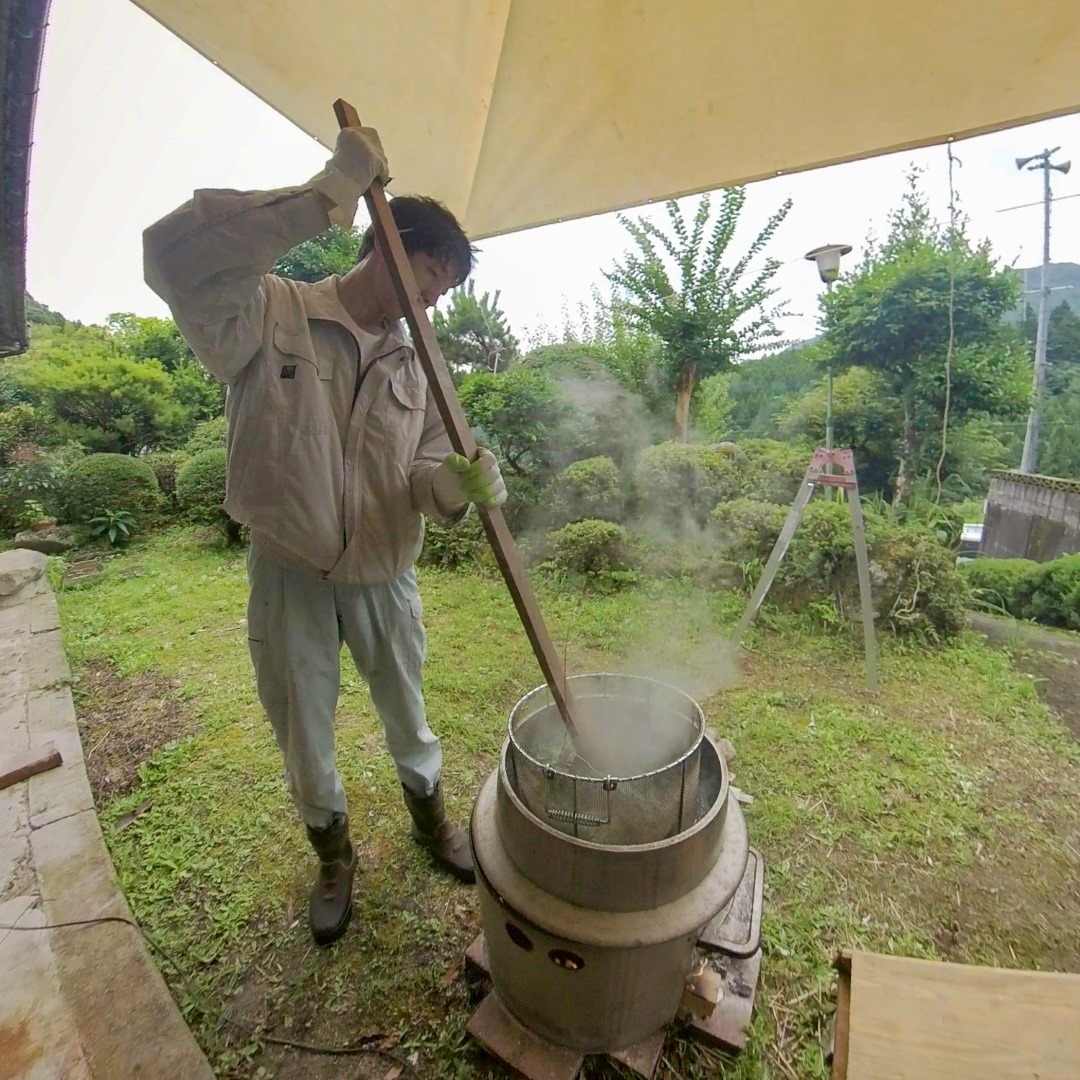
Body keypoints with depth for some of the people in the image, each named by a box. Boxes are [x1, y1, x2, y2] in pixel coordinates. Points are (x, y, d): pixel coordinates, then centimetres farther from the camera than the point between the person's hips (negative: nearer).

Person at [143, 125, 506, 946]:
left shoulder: (415, 366, 2)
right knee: (305, 741, 17)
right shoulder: (270, 315, -9)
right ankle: (334, 855, 47)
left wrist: (458, 484, -27)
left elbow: (424, 473, -2)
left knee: (408, 718, 21)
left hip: (384, 577, 3)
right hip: (289, 574, -2)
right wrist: (324, 197, -27)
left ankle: (430, 818, 51)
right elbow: (174, 255, -27)